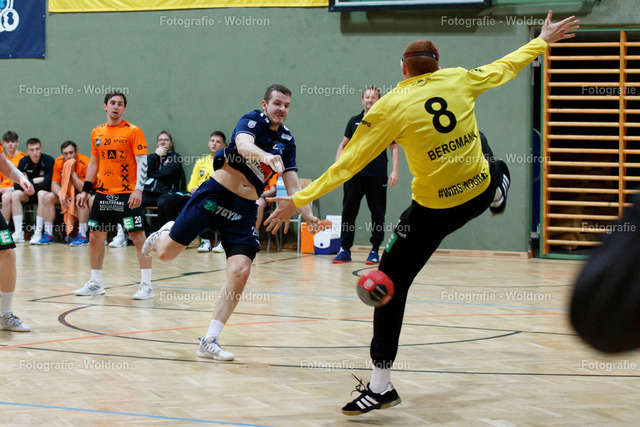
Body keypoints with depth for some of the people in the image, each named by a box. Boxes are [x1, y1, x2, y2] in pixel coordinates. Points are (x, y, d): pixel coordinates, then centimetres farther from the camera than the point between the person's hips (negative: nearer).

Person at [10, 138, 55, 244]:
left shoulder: (48, 160, -17)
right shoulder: (23, 162, -5)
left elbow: (47, 185, -24)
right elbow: (17, 185, -11)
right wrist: (35, 180, -18)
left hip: (45, 192, -4)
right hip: (30, 195, 4)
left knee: (41, 194, -36)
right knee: (15, 194, -22)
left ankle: (38, 232, -35)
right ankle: (19, 233, -25)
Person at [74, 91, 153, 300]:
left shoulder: (133, 131, -6)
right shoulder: (97, 132, 11)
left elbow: (142, 162, -10)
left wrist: (138, 189, -20)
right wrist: (85, 190, 14)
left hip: (127, 194, -6)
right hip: (103, 193, 6)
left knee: (138, 236, -7)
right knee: (95, 236, 8)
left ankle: (146, 285, -3)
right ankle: (95, 283, 21)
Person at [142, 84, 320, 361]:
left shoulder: (286, 141, 8)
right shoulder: (253, 120, -6)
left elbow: (293, 186, 7)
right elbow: (244, 145, -29)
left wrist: (308, 216, -9)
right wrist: (267, 156, -50)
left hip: (244, 209, 4)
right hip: (215, 194, -4)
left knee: (240, 271, -13)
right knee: (166, 253, -3)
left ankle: (209, 342, -5)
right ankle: (164, 234, 38)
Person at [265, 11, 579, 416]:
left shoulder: (392, 106, -13)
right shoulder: (459, 80, -3)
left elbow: (350, 162, -15)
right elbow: (505, 66, 14)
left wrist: (299, 199, -11)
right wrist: (543, 40, 32)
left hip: (435, 209, -5)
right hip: (478, 192, 5)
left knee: (391, 282, 4)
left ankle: (381, 385, 0)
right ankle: (499, 187, 64)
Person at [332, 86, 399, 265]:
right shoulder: (354, 121, 12)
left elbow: (394, 148, 4)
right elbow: (343, 145, 18)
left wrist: (394, 171, -6)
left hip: (377, 176, -3)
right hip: (354, 174, 3)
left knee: (377, 214, 2)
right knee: (348, 211, 0)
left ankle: (375, 251, 10)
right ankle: (345, 250, 5)